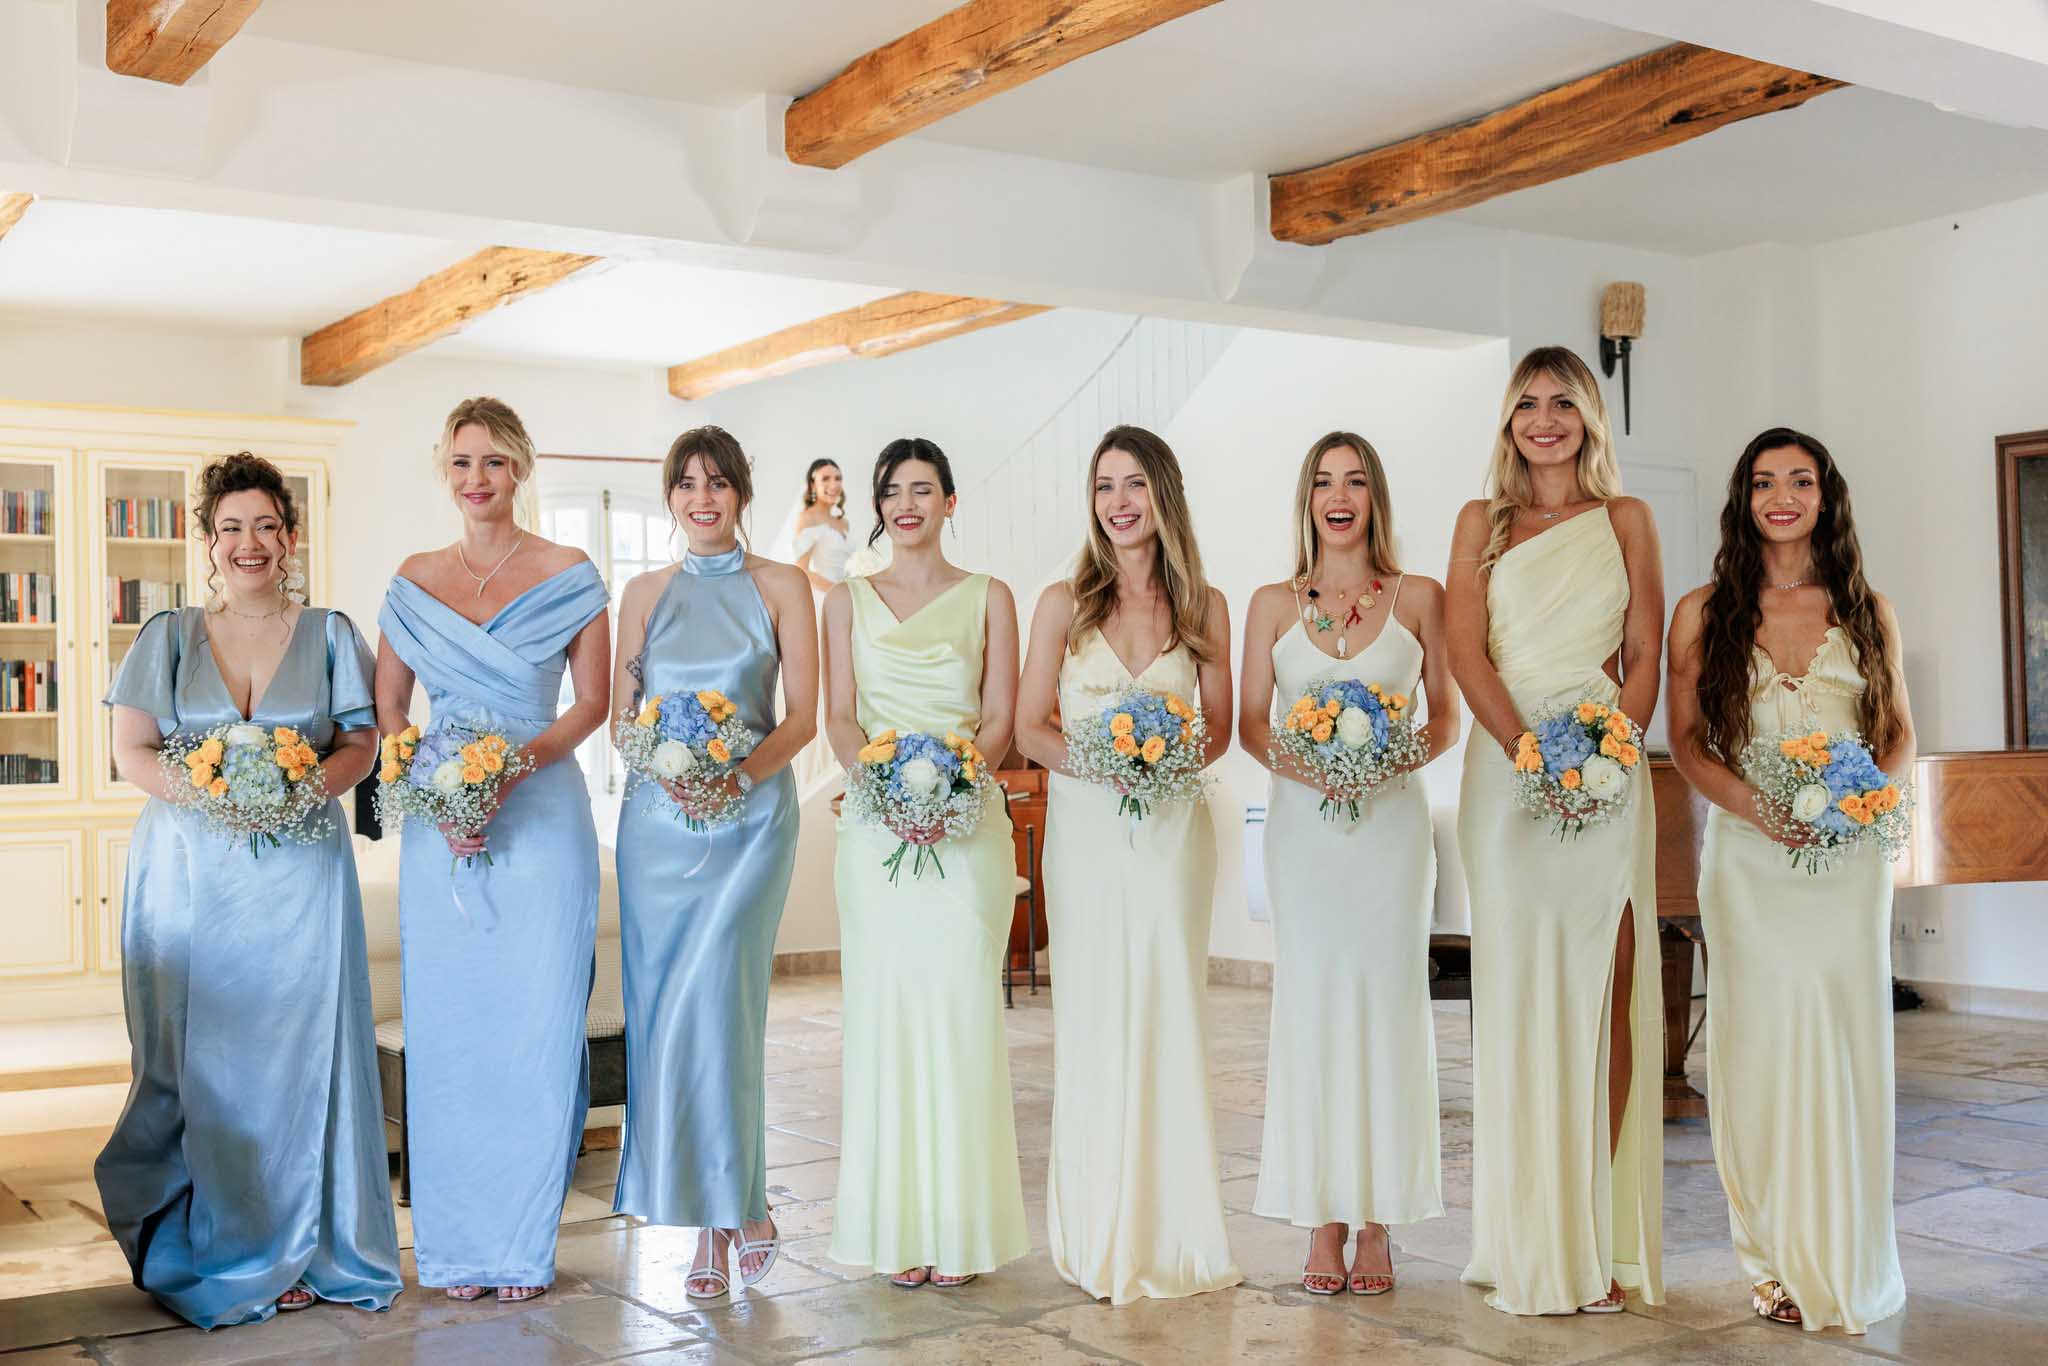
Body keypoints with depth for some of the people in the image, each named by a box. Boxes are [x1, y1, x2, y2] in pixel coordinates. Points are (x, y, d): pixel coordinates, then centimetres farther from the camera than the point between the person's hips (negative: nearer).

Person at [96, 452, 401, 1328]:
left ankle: (297, 1249, 9)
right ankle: (217, 1251, 11)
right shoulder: (169, 636, 9)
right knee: (198, 1057, -1)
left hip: (300, 870, 0)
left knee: (300, 1048, -1)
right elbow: (131, 752, 2)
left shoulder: (328, 634, 9)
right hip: (189, 870, 0)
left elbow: (361, 745, 4)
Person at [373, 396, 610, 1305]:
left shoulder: (569, 574, 2)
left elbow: (592, 701, 1)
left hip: (541, 814, -2)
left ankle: (522, 1241, 11)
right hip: (438, 823, 2)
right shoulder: (414, 580, 10)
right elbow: (387, 706, 11)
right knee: (445, 1027, 4)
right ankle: (454, 1243, 14)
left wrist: (517, 764, -14)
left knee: (537, 1024, -1)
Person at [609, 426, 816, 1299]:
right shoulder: (646, 593, 13)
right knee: (659, 1009, 1)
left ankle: (721, 1214, 0)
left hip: (750, 814, -3)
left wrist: (741, 774, -17)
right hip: (658, 818, 3)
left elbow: (802, 714, -1)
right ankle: (734, 1210, 12)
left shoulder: (782, 587, 5)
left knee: (710, 1000, -13)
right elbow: (620, 714, 9)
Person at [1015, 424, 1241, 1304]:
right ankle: (1099, 1237, 10)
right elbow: (1030, 726, 3)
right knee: (1093, 1014, 1)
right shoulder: (1064, 603, 5)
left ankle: (1170, 1232, 10)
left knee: (1169, 1014, 1)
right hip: (1085, 826, 0)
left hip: (1172, 828, 1)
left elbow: (1218, 728, 8)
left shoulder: (1202, 608, 6)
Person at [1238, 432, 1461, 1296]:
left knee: (1387, 1004, -1)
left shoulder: (1418, 597, 6)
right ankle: (1323, 1223, 8)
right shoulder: (1273, 604, 8)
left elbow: (1447, 715, 7)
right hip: (1302, 821, 1)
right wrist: (1295, 764, -12)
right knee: (1311, 1006, 1)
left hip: (1393, 820, -1)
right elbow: (1250, 721, 7)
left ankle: (1378, 1224, 7)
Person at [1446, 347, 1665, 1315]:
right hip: (1507, 768, 0)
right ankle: (1529, 1244, 7)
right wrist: (1527, 747, -13)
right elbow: (1465, 651, 1)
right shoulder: (1482, 521, 11)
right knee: (1517, 991, 0)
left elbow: (1646, 655, 7)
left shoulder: (1626, 520, 12)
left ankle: (1599, 1239, 4)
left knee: (1605, 993, -2)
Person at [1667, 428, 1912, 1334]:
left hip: (1850, 853, 1)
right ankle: (1778, 1260, 8)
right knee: (1762, 1041, -2)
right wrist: (1754, 804, -14)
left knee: (1847, 1042, 0)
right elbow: (1686, 740, 3)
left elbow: (1899, 730, 12)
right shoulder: (1704, 614, 4)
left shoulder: (1867, 613, 9)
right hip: (1748, 853, -1)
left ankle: (1847, 1266, 12)